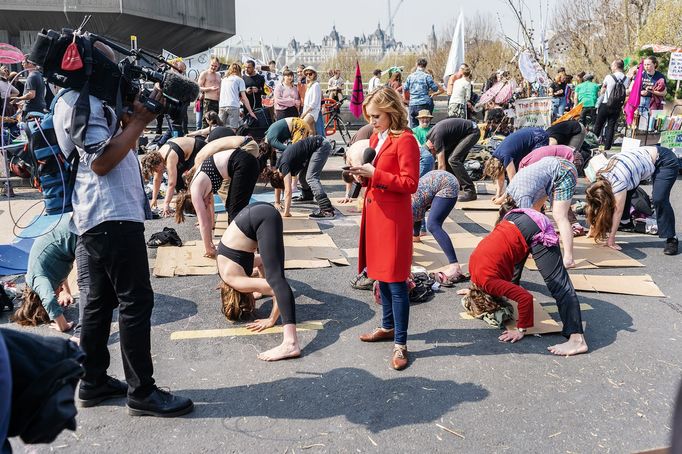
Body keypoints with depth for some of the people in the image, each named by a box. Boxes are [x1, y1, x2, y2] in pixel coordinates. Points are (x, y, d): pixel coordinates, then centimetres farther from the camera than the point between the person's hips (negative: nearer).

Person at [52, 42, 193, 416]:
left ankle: (93, 382, 24)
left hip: (100, 217, 11)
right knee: (136, 301, -7)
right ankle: (142, 393, 0)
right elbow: (101, 161, -20)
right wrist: (139, 121, -16)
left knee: (101, 300, 15)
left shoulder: (86, 99, 20)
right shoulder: (80, 101, -12)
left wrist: (135, 116, 7)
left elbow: (117, 143, 22)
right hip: (113, 216, -11)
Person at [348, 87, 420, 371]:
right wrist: (364, 176, 2)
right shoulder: (375, 138, 15)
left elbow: (410, 184, -16)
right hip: (374, 212, 9)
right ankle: (388, 327, 31)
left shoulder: (405, 140, -12)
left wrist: (374, 174, -19)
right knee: (380, 275, 16)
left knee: (396, 281, -5)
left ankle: (400, 343, 3)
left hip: (394, 217, -9)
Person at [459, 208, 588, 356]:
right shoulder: (473, 262, 6)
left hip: (535, 231, -9)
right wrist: (474, 290, 47)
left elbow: (525, 298, -21)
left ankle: (577, 339, -22)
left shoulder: (488, 281, -19)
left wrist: (521, 330, -11)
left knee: (558, 285, -17)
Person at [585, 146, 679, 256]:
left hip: (666, 161, -8)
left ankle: (671, 239, -13)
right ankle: (625, 221, 25)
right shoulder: (601, 180, -11)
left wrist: (611, 239, -23)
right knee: (624, 193, 3)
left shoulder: (618, 181, -33)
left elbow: (618, 211, -28)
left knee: (659, 199, -22)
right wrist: (593, 229, 0)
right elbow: (595, 207, -3)